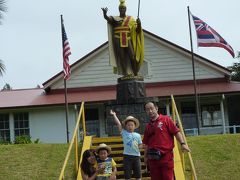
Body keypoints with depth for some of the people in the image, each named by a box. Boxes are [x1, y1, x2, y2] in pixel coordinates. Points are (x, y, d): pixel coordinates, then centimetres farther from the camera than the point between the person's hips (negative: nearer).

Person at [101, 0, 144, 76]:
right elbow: (106, 18, -14)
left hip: (128, 40, 1)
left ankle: (135, 74, -5)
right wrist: (104, 13, -36)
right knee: (121, 58, -4)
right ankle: (125, 74, -3)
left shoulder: (130, 19, 12)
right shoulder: (115, 18, 7)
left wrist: (139, 24, -12)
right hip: (118, 41, -1)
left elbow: (137, 30, 9)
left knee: (132, 57, -9)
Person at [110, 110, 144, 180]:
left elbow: (140, 145, 12)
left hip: (136, 156, 2)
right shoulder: (124, 133, 2)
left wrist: (144, 146, -10)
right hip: (127, 156, -2)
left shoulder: (137, 135, 8)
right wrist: (114, 115, -8)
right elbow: (118, 124, -4)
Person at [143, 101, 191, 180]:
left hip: (166, 155, -5)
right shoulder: (148, 126, 15)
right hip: (153, 158, 5)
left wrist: (182, 143, -15)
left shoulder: (166, 120, 1)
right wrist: (145, 156, 13)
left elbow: (176, 132, -4)